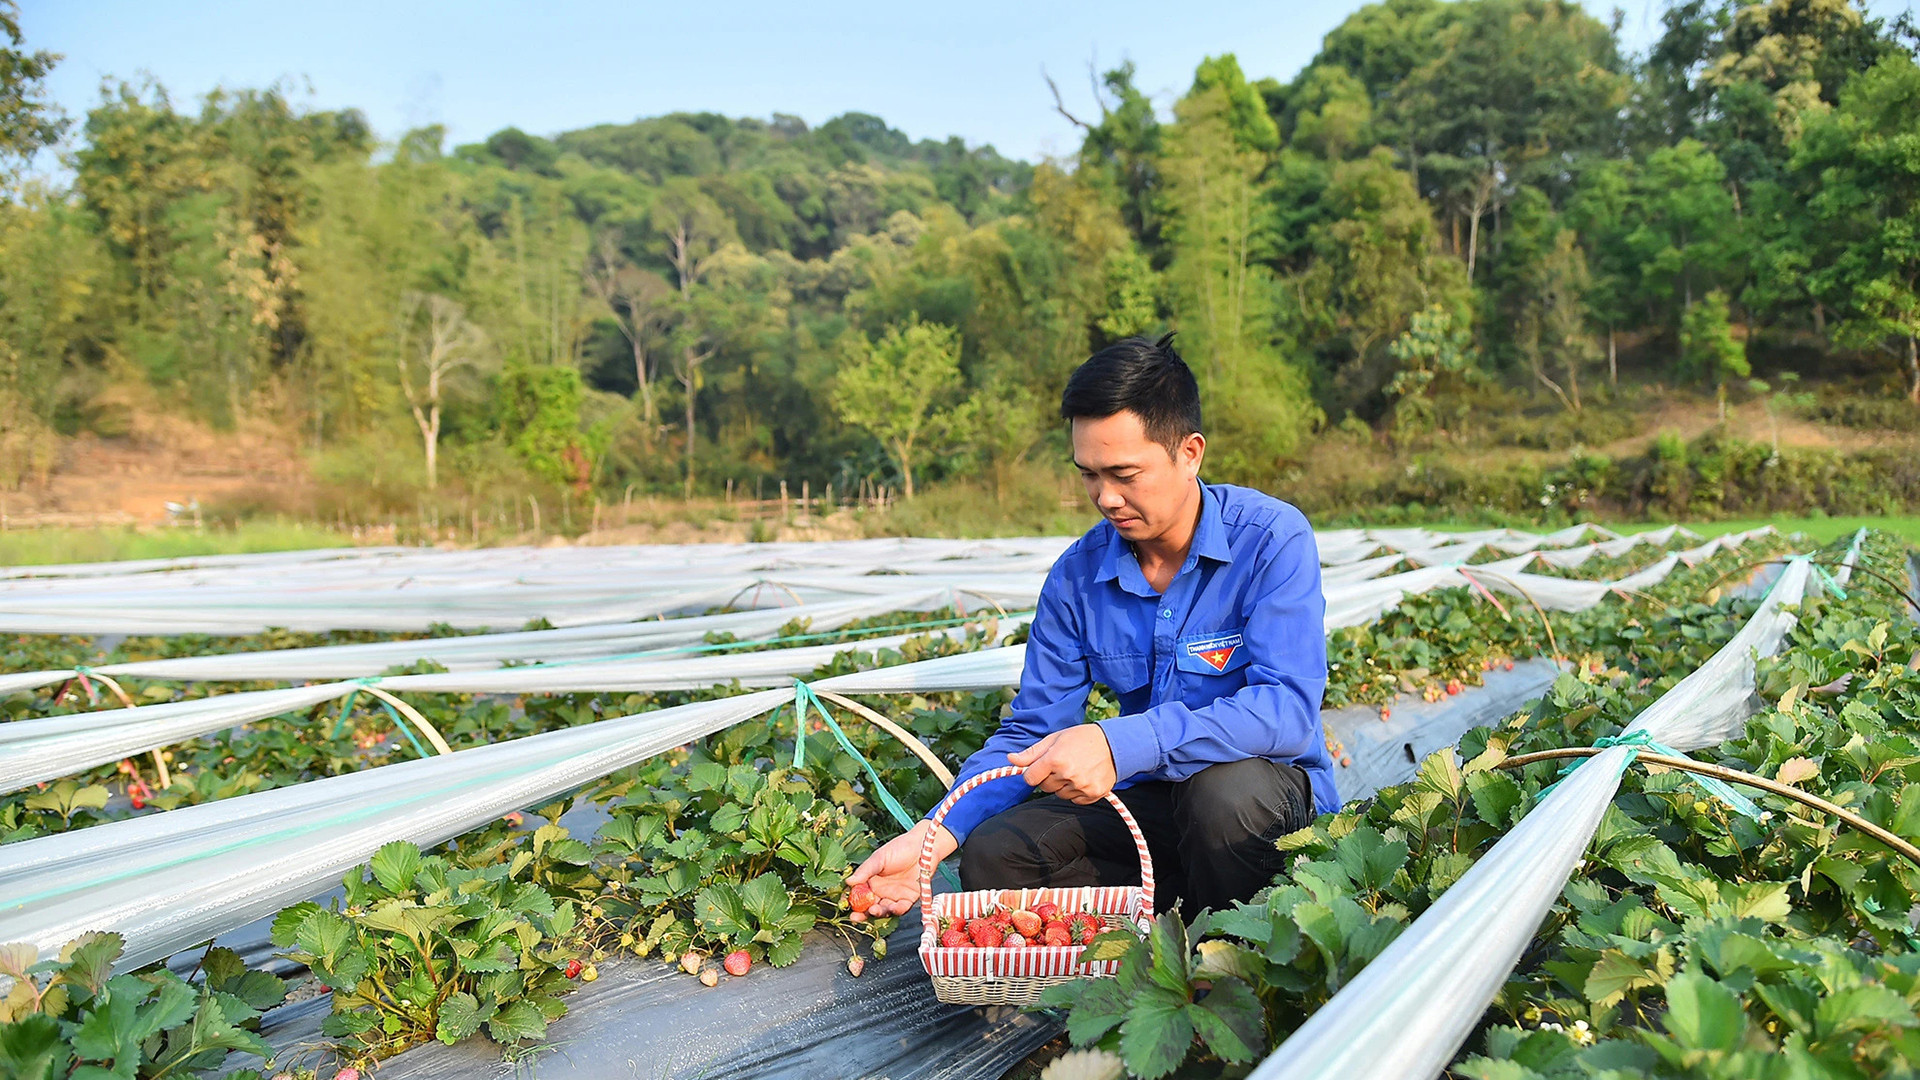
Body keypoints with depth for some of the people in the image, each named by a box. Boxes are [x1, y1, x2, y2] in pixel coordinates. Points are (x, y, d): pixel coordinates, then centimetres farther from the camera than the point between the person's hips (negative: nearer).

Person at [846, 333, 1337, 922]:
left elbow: (1287, 709, -27)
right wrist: (937, 834, -16)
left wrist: (1120, 745, -39)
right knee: (991, 855, -18)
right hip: (1148, 799, 4)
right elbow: (1031, 734, 1)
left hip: (1272, 785, -3)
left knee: (1228, 790, -38)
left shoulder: (1271, 538, -16)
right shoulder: (1077, 576, -2)